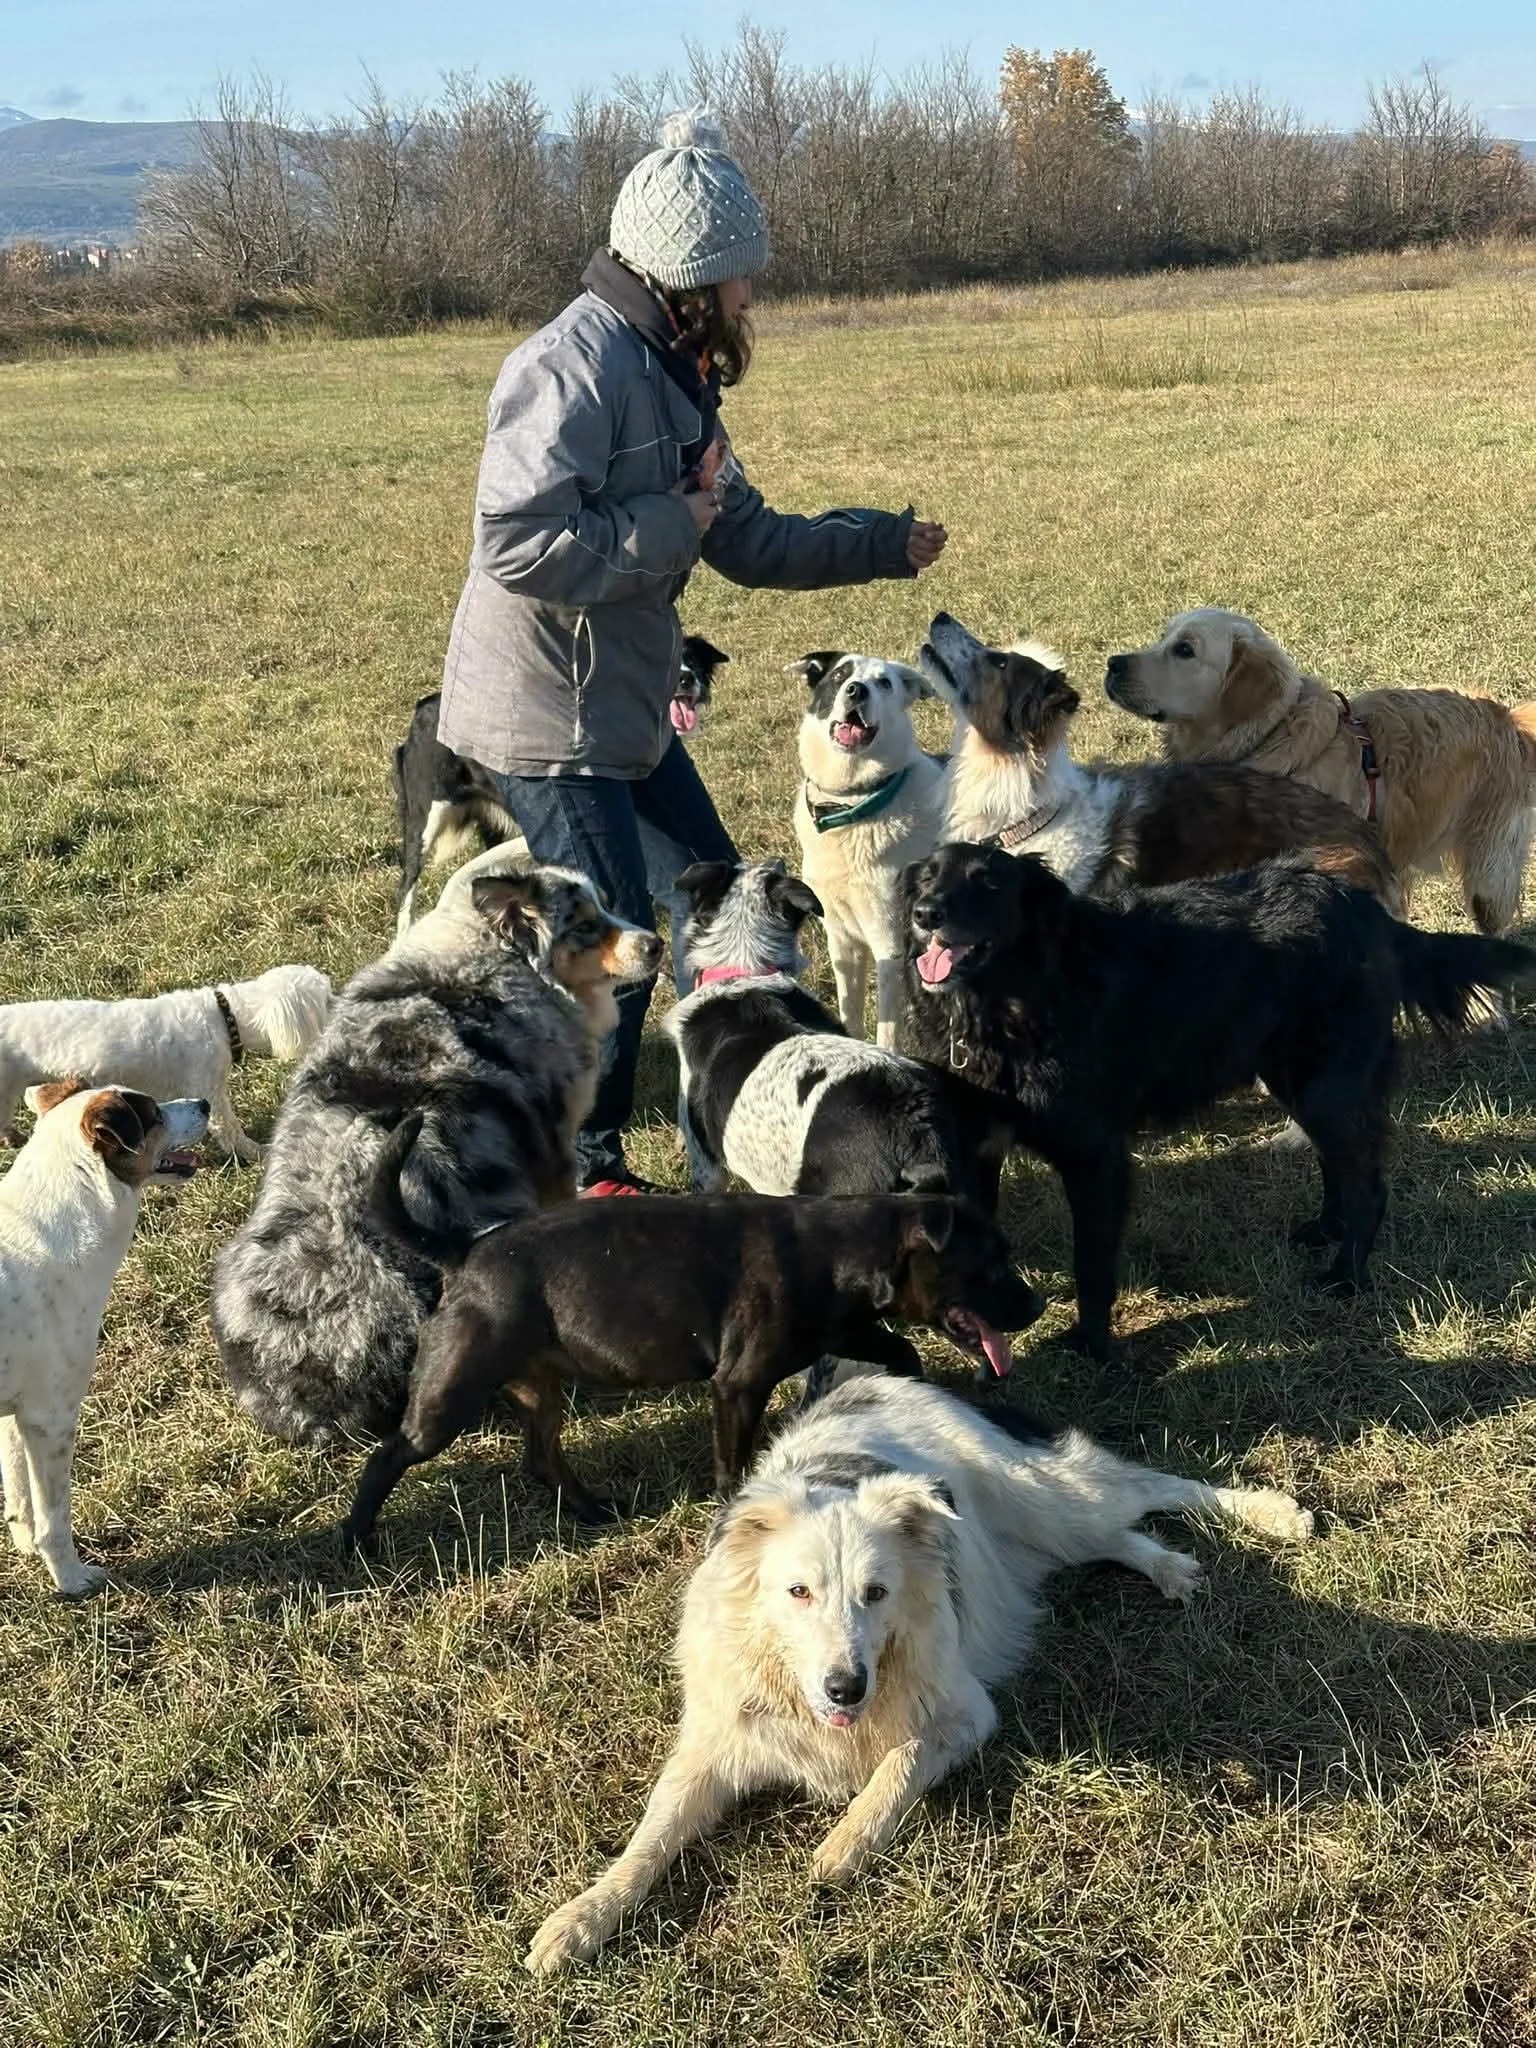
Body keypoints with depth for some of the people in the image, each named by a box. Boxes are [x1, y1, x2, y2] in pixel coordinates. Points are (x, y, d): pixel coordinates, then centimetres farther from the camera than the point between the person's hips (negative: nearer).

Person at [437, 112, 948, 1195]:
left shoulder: (672, 372, 12)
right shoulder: (576, 366, -20)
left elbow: (747, 538, 18)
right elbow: (518, 544, -30)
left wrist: (884, 543, 16)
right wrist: (664, 529, -20)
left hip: (629, 710, 10)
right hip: (549, 716, -10)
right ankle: (581, 1171, 13)